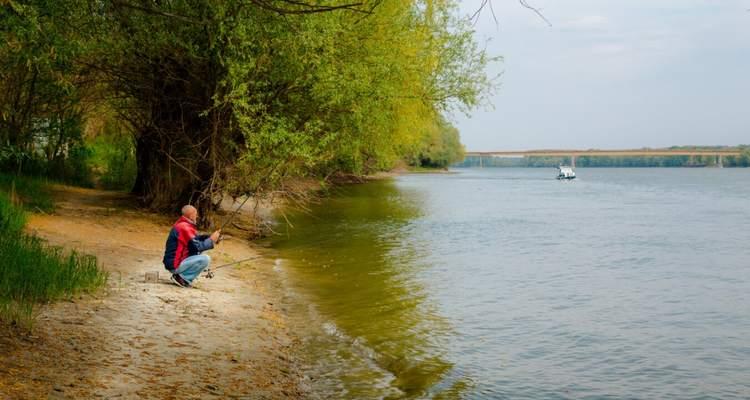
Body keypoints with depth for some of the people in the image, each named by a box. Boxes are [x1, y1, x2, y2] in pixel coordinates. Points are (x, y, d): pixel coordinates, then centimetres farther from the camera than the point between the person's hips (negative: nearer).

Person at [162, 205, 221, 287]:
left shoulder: (180, 224, 12)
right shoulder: (184, 227, -19)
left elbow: (195, 238, 17)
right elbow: (197, 246, -19)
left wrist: (210, 236, 4)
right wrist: (211, 240, -6)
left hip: (171, 262, 10)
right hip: (175, 265, -10)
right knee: (205, 259, -18)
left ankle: (180, 275, 12)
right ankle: (182, 278, -10)